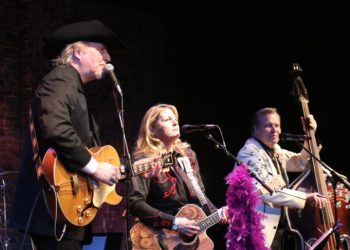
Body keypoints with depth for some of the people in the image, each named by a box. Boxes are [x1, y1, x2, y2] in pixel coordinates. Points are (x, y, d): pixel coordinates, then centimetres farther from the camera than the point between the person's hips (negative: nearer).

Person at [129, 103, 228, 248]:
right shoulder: (144, 161, -7)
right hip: (161, 237, -5)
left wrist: (216, 213, 0)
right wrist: (173, 222, -19)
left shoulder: (187, 155, 13)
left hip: (193, 235, 5)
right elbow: (135, 204, -16)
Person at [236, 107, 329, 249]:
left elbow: (301, 163, 25)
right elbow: (266, 191, -26)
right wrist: (306, 197, -26)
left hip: (277, 228, 9)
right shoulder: (250, 153, -15)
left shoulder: (275, 151, 13)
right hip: (259, 232, -9)